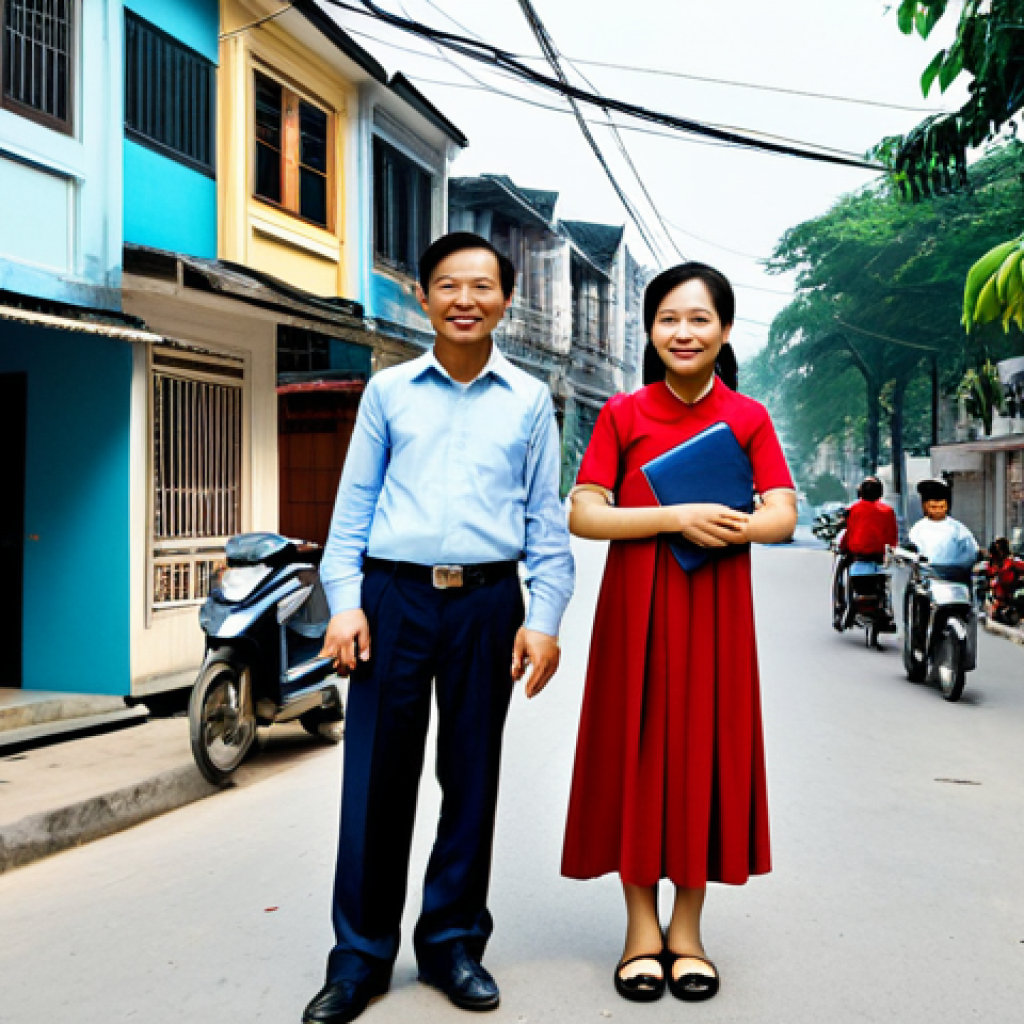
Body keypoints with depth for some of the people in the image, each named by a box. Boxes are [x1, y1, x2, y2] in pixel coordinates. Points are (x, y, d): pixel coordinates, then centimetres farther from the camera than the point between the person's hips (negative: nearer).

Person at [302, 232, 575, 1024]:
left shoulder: (529, 401, 10)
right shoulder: (388, 392, 10)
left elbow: (546, 519, 8)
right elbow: (353, 505, 8)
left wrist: (544, 618, -1)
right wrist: (345, 600, -2)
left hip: (487, 602, 1)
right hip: (393, 595, 0)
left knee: (473, 779, 7)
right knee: (377, 777, 1)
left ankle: (454, 943, 23)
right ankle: (361, 956, 15)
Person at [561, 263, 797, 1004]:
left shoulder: (748, 417, 5)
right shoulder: (622, 414, 2)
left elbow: (783, 518, -3)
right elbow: (583, 515, -6)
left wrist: (720, 526, -20)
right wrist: (673, 518, -17)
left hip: (715, 606, 1)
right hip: (636, 603, -1)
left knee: (706, 748, 4)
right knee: (635, 749, 2)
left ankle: (687, 930, 19)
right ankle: (642, 929, 16)